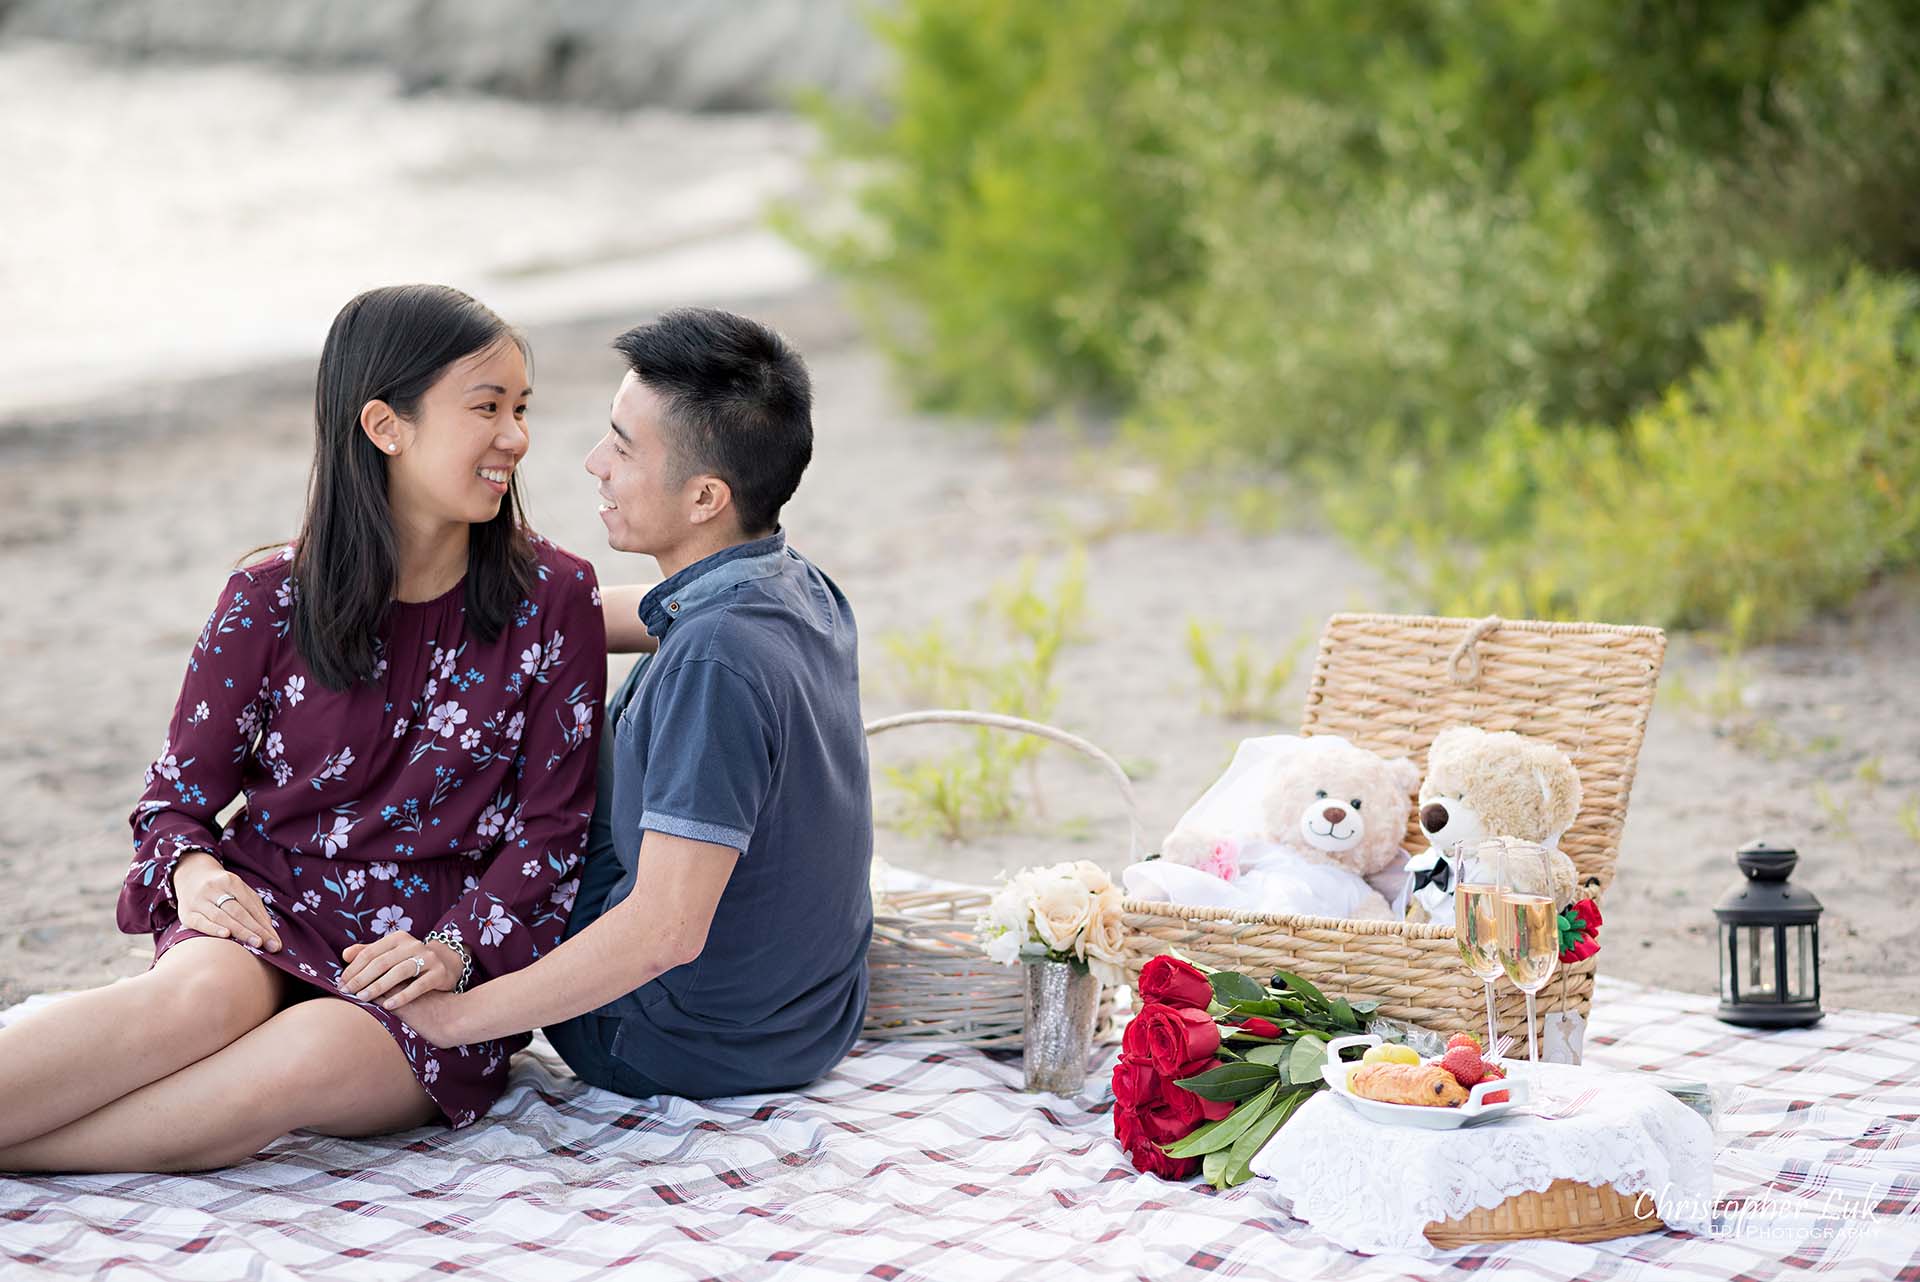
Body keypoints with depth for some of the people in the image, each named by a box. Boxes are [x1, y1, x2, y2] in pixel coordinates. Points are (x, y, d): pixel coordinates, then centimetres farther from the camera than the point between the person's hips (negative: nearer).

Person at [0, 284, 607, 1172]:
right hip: (269, 909, 1)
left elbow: (554, 823, 1)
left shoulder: (553, 600, 3)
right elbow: (177, 795, 8)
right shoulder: (270, 601, 4)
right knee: (204, 996, -36)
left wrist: (455, 948, -14)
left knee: (313, 1053, -35)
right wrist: (190, 870, -15)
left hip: (450, 968, -1)